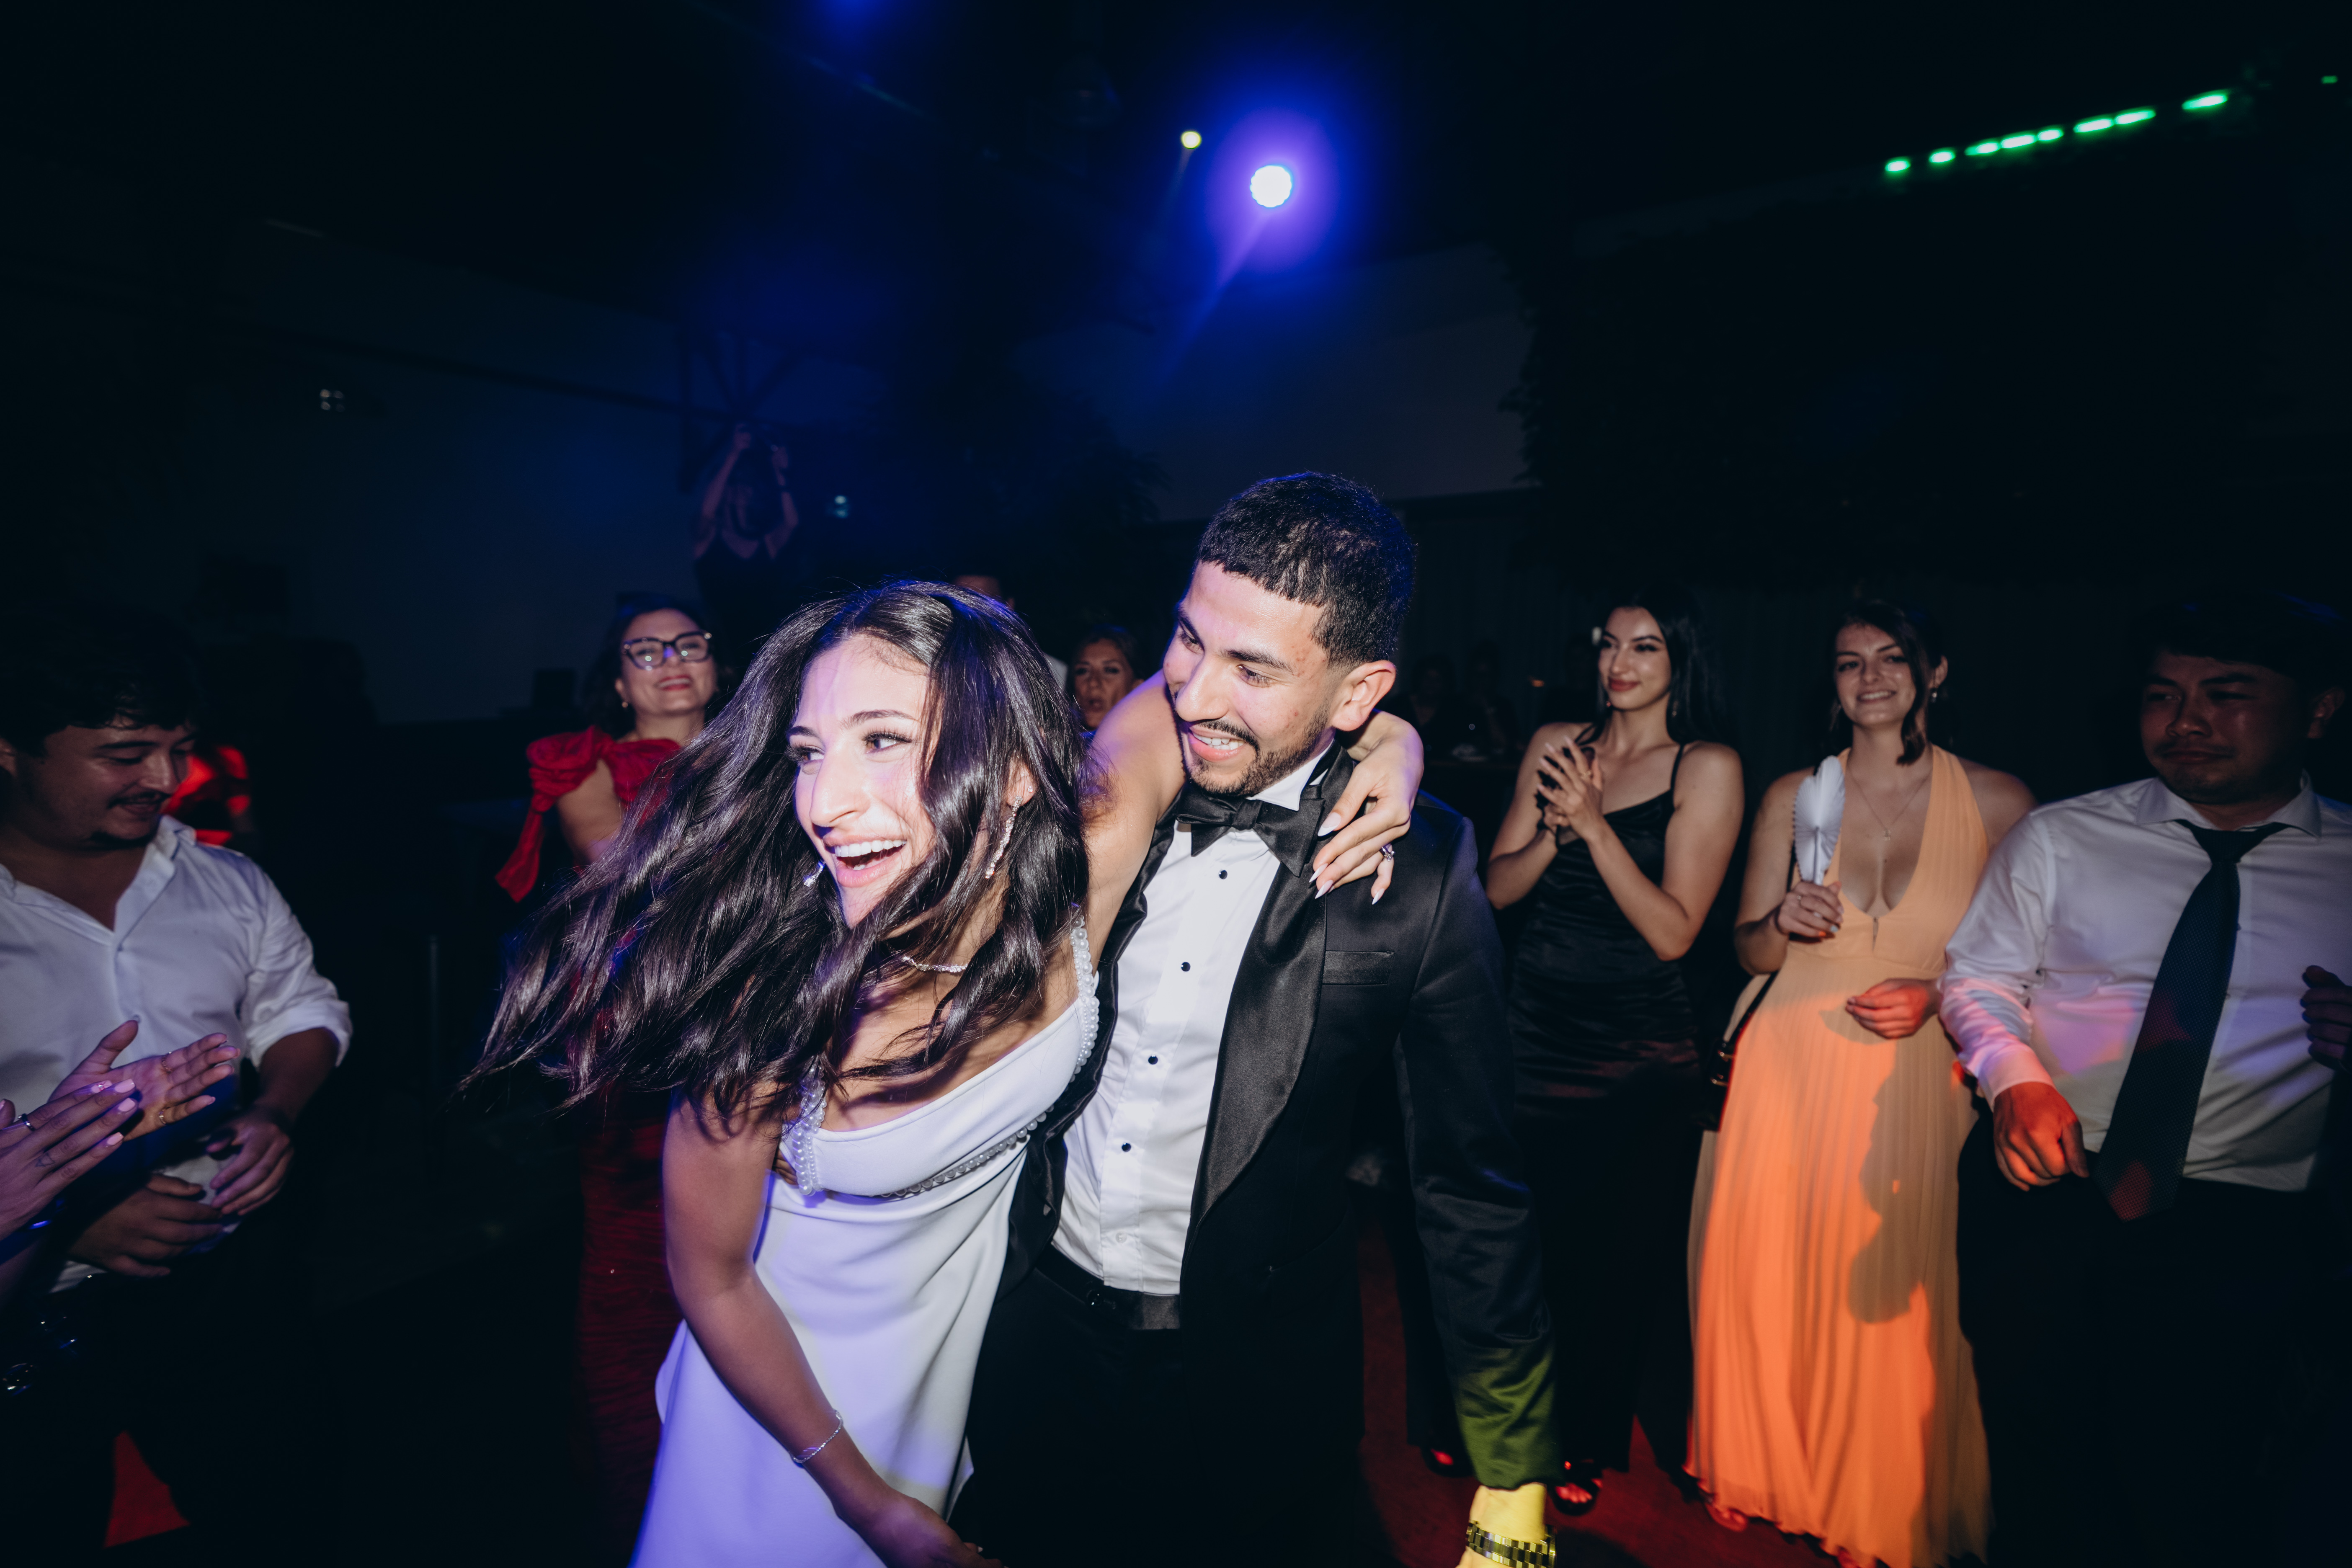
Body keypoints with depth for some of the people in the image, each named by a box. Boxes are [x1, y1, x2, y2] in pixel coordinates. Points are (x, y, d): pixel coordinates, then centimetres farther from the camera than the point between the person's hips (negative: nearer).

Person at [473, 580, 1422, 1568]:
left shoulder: (1087, 877, -28)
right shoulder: (777, 1002, -34)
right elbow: (712, 1281, -17)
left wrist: (1374, 753, -24)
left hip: (980, 1335, 3)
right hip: (792, 1385, -3)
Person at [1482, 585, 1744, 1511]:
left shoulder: (1708, 767, -6)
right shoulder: (1556, 744, 4)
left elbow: (1672, 932, -13)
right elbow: (1497, 888, 1)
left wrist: (1594, 823, -21)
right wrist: (1553, 830, -16)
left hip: (1638, 1048, -3)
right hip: (1535, 1028, 3)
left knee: (1622, 1252, 13)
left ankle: (1589, 1441, 37)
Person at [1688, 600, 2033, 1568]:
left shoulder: (1997, 802, 0)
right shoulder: (1793, 795, 4)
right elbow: (1748, 951, 6)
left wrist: (1937, 995, -13)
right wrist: (1781, 923, -15)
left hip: (1920, 1083, -1)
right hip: (1792, 1071, 1)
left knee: (1897, 1301, 4)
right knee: (1765, 1279, 8)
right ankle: (1758, 1469, 33)